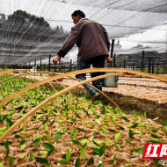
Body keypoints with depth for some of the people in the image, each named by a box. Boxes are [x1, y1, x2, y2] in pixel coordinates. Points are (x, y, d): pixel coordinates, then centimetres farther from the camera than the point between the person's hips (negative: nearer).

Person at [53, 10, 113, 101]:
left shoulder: (79, 25, 6)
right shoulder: (97, 24, 26)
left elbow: (70, 41, -9)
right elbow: (107, 40, 22)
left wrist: (59, 56, -15)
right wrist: (107, 55, 24)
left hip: (87, 54, -6)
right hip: (101, 53, 6)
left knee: (80, 75, 4)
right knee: (97, 76, 12)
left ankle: (94, 93, -17)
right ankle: (98, 98, 7)